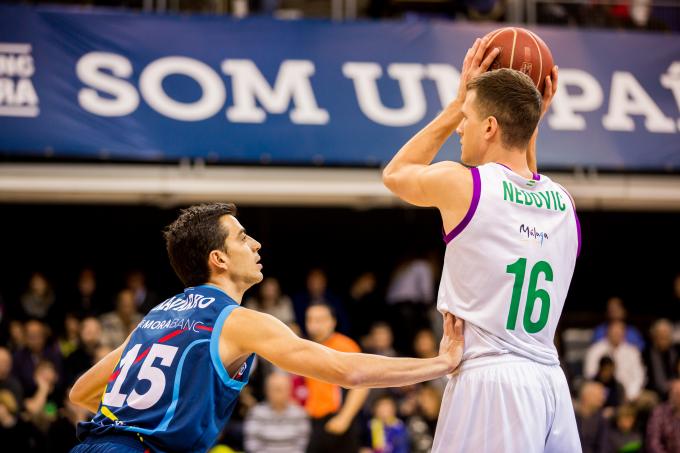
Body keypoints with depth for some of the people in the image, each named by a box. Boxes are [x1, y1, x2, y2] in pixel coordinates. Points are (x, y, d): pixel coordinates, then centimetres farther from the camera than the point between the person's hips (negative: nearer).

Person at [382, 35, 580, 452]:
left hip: (490, 380, -6)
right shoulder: (563, 201, 11)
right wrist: (531, 124, 30)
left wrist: (458, 103, 20)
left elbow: (395, 173, 19)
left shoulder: (461, 184, -5)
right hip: (551, 383, 6)